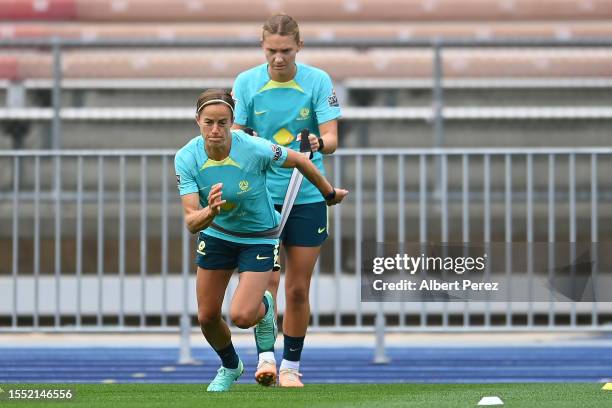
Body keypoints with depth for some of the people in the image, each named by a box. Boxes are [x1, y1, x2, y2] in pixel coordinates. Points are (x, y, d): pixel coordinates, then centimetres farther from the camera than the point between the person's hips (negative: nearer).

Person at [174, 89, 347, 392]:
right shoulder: (186, 158, -23)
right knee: (207, 317, 8)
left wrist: (329, 194, 5)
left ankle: (264, 308, 21)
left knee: (241, 317, -18)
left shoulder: (254, 149, -30)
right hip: (216, 234, 3)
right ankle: (230, 367, 41)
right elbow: (191, 222, -27)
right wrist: (209, 212, -51)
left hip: (258, 238, -3)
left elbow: (299, 161, -11)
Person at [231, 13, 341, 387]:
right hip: (261, 195, 0)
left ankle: (291, 366, 16)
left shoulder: (318, 81, -5)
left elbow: (331, 138, -11)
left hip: (308, 198, 0)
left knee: (298, 289, 5)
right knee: (267, 278, -16)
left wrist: (319, 143, -33)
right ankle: (266, 355, -9)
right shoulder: (246, 83, -3)